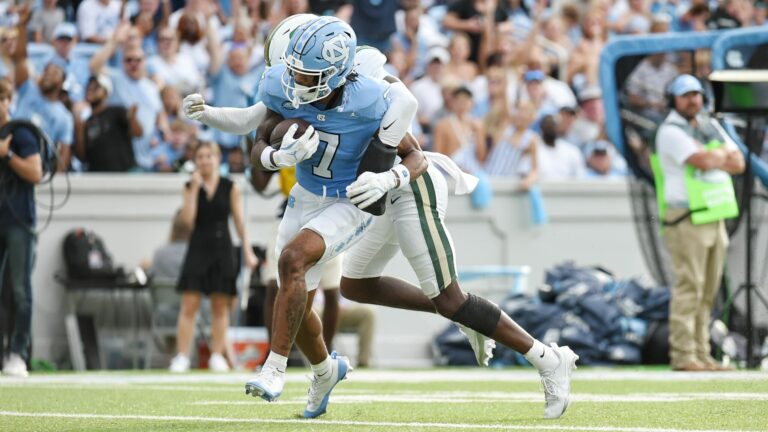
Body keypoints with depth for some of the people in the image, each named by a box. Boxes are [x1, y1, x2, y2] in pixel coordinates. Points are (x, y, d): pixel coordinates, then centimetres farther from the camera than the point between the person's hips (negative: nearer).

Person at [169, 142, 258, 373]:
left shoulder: (229, 187, 3)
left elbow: (239, 221, 4)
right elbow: (188, 218, -8)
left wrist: (247, 250, -2)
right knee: (189, 305, -6)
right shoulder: (191, 186, 4)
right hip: (198, 248, 0)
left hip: (222, 249, 0)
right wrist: (195, 187, -11)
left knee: (220, 306, 2)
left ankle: (217, 356, 8)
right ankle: (181, 357, -6)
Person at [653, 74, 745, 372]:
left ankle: (701, 355, 10)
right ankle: (683, 356, -11)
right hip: (686, 220, -8)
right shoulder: (670, 131, -7)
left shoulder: (710, 127, 18)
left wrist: (712, 157, -6)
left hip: (715, 218, 8)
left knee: (708, 291, 7)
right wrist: (723, 156, 0)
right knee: (689, 288, -11)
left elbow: (738, 163, 10)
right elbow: (702, 161, -19)